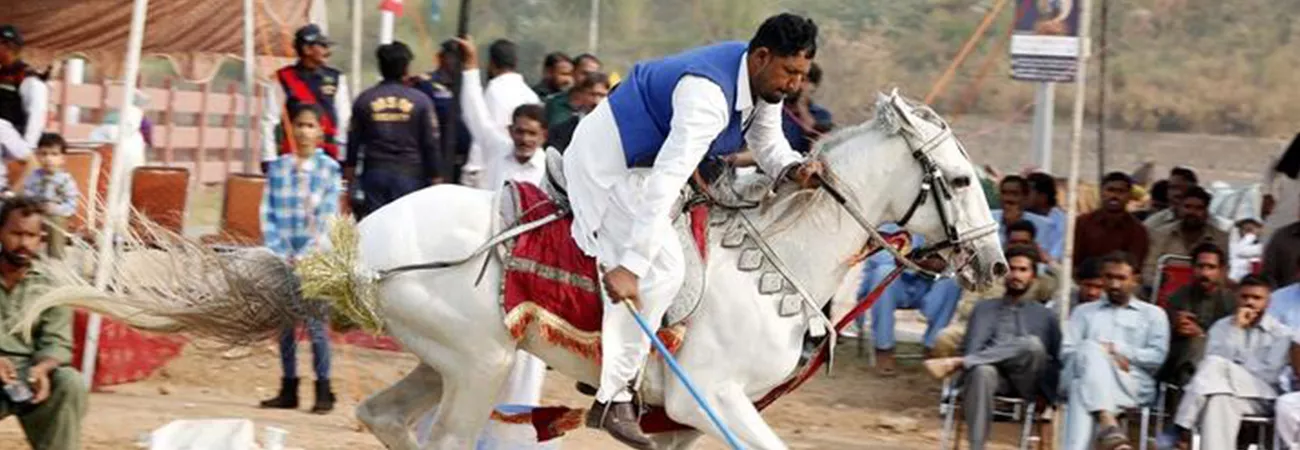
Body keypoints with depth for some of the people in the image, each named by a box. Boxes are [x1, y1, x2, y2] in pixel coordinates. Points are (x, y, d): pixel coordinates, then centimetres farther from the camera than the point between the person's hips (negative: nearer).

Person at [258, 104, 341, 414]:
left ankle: (324, 390, -1)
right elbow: (268, 213, 5)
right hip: (283, 258, 3)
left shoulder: (329, 169, 0)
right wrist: (279, 253, -7)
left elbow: (328, 218, -5)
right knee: (284, 324, 6)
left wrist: (304, 256, -12)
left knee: (316, 323, -6)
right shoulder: (278, 168, 8)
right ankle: (288, 390, 13)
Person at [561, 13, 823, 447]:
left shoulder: (764, 82, -5)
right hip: (607, 163, -10)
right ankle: (613, 398, -18)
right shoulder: (708, 96, -34)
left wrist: (795, 169, -16)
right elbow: (665, 182, -39)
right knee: (662, 269, -20)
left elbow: (768, 146, 9)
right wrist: (629, 266, -43)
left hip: (641, 159, 10)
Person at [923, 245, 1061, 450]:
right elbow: (973, 345, 10)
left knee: (1032, 343, -33)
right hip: (994, 374, 0)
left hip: (1027, 383, 0)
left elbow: (1058, 360, 19)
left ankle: (956, 363, -34)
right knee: (982, 371, -39)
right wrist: (969, 361, -15)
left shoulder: (1045, 316, 27)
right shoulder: (984, 309, 27)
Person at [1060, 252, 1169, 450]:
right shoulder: (1084, 312, 30)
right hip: (1084, 374, 1)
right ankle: (1108, 423, -56)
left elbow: (1157, 356, 9)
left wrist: (1117, 350, -3)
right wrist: (1104, 354, -5)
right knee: (1091, 349, -36)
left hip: (1132, 384, -1)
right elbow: (1067, 351, 14)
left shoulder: (1153, 314, 24)